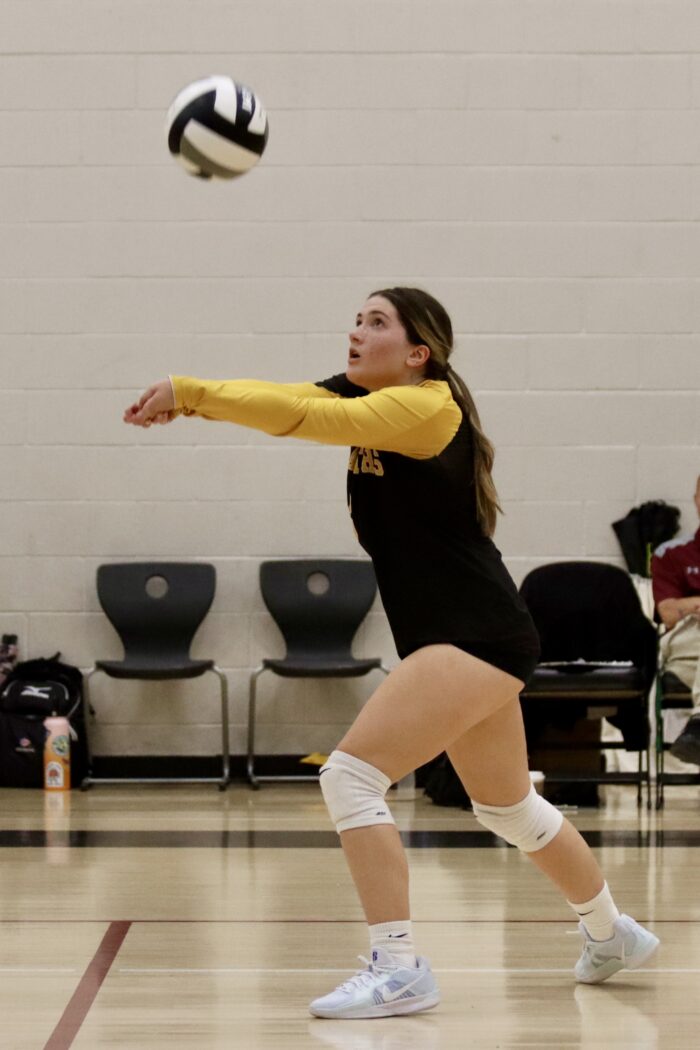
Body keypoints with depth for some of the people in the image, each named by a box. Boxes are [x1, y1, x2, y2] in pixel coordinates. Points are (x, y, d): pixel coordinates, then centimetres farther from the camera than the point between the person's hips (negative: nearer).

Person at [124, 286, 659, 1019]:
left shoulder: (426, 405, -13)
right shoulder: (369, 401, 10)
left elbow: (312, 417, -25)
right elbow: (290, 403, -4)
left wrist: (191, 392, -24)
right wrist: (185, 395, -19)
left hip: (476, 636, -10)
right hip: (470, 637, 10)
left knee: (352, 774, -16)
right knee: (509, 808, 23)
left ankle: (397, 967, -12)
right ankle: (611, 935, 42)